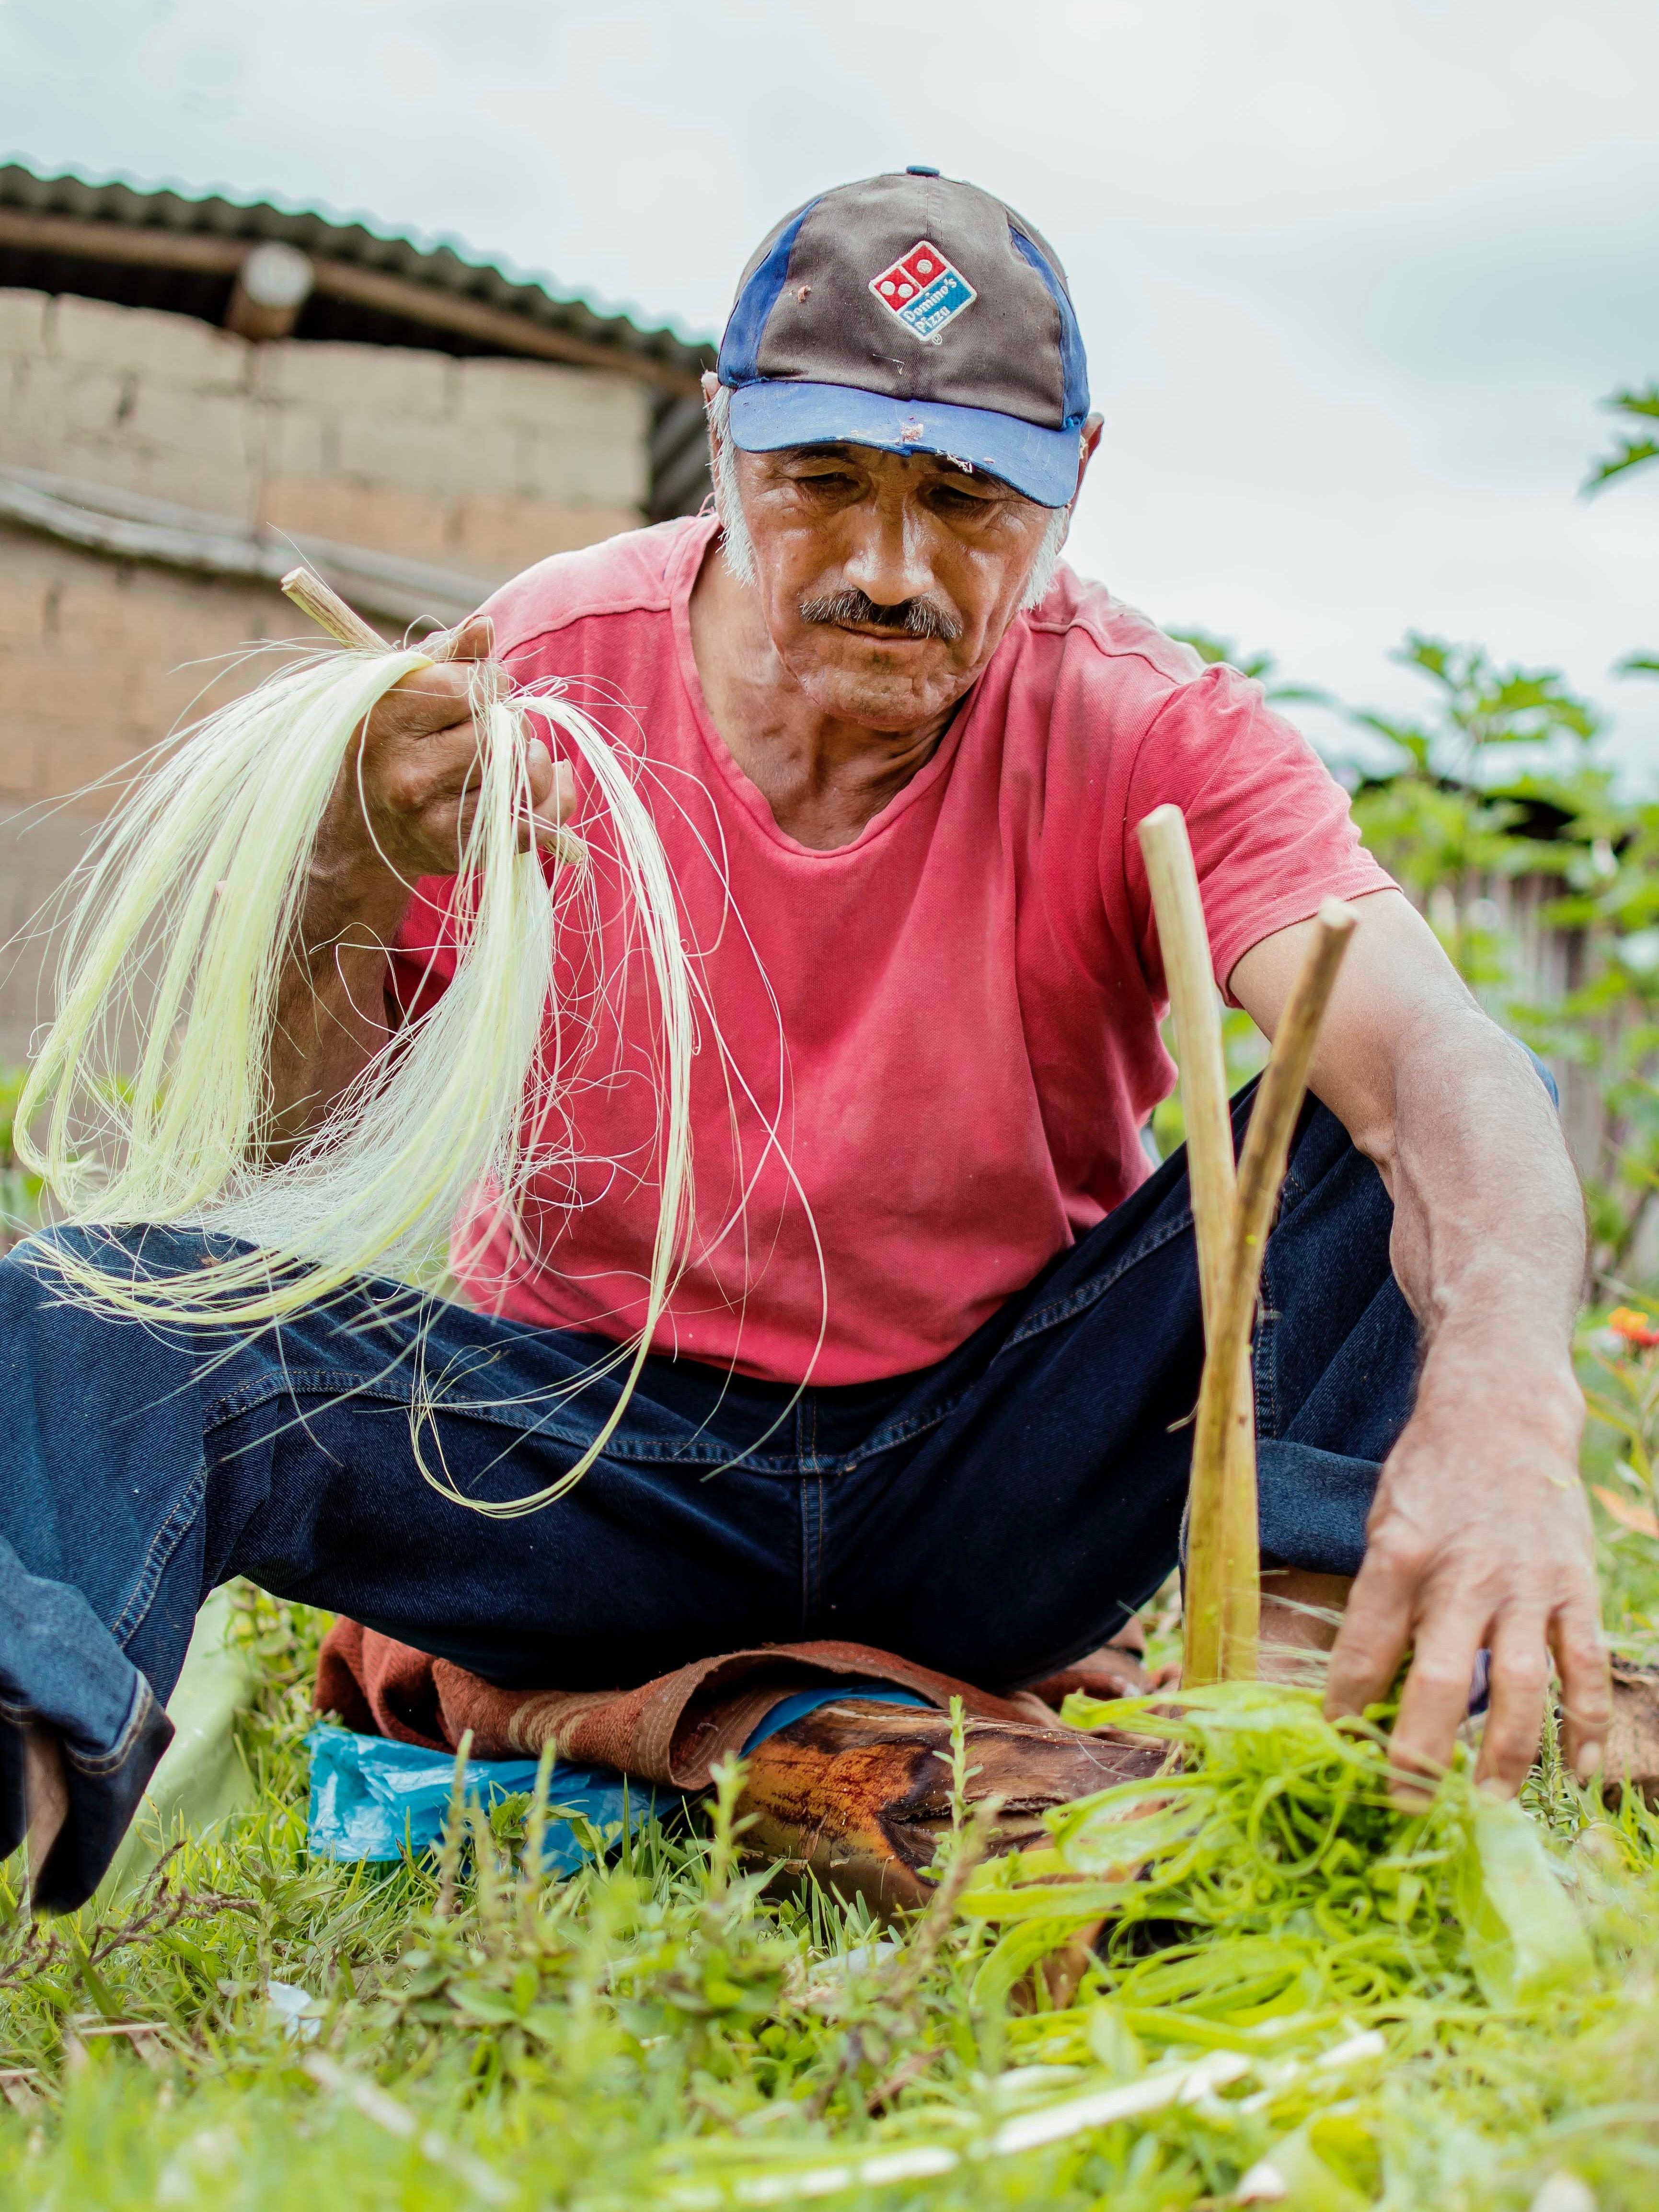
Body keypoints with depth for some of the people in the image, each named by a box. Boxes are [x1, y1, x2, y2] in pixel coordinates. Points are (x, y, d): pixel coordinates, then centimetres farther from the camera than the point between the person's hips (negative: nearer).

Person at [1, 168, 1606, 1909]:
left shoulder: (1154, 737, -12)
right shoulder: (520, 688, -9)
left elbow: (1445, 1060, -30)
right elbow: (291, 1172, -8)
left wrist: (1498, 1395, -53)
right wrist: (344, 895, -31)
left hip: (1000, 1479, 0)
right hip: (599, 1447, 0)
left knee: (1403, 1147, -21)